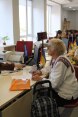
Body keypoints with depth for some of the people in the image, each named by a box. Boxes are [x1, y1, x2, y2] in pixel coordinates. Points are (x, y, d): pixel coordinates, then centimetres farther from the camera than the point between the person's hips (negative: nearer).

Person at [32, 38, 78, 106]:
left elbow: (54, 83, -30)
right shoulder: (55, 58, 0)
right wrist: (40, 72, -1)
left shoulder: (60, 62, -28)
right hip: (59, 89, 8)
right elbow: (49, 68, 17)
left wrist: (40, 79, -20)